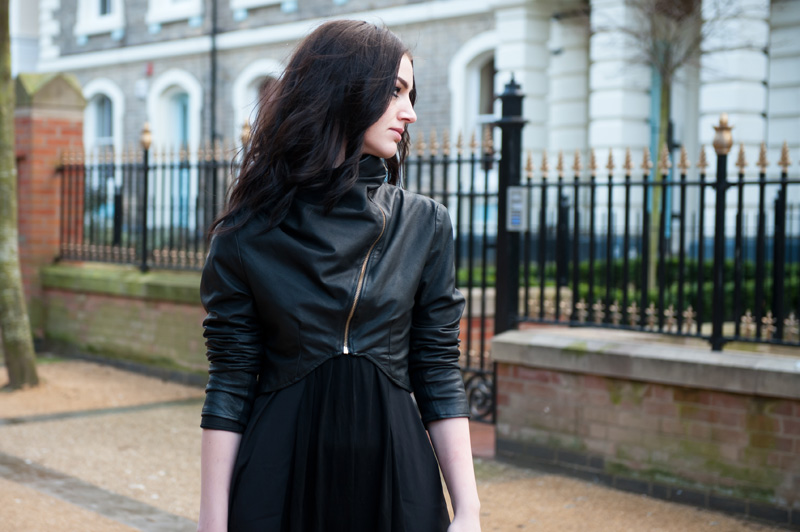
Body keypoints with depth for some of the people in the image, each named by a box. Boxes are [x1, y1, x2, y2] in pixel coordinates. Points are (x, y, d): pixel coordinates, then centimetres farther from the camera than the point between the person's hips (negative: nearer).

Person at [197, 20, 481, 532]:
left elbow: (440, 373, 0)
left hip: (394, 470, 2)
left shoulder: (426, 225, 2)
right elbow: (230, 384, -3)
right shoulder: (247, 234, -4)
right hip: (280, 473, -1)